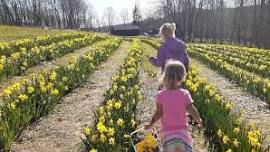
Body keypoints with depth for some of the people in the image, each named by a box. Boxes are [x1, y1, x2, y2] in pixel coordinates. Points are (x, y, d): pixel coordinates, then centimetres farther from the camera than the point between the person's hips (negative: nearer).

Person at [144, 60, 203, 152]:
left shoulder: (161, 95, -11)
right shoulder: (184, 94, -11)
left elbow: (159, 113, -10)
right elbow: (192, 111, -8)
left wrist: (150, 125, 4)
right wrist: (199, 121, 11)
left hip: (166, 132, 1)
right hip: (182, 131, -1)